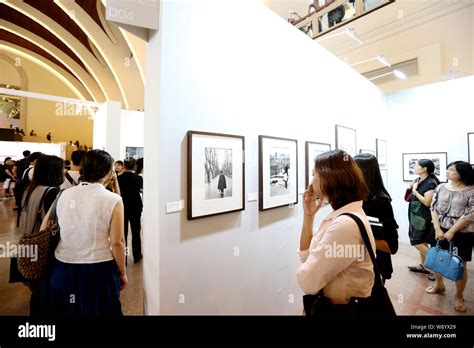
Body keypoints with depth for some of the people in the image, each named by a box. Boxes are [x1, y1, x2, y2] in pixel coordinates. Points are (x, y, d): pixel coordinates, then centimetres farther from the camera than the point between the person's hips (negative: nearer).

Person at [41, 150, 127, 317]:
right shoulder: (113, 200, -17)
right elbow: (116, 243, -15)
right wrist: (122, 273, -1)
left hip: (62, 269, 4)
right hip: (98, 271, -4)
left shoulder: (63, 195, -3)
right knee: (96, 311, 19)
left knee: (64, 311, 27)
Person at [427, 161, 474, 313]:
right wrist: (438, 229, -8)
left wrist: (451, 232, -13)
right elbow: (433, 209, 0)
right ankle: (439, 285, 38)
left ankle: (459, 296, 29)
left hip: (462, 233, -3)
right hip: (440, 229, 3)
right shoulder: (441, 188, 0)